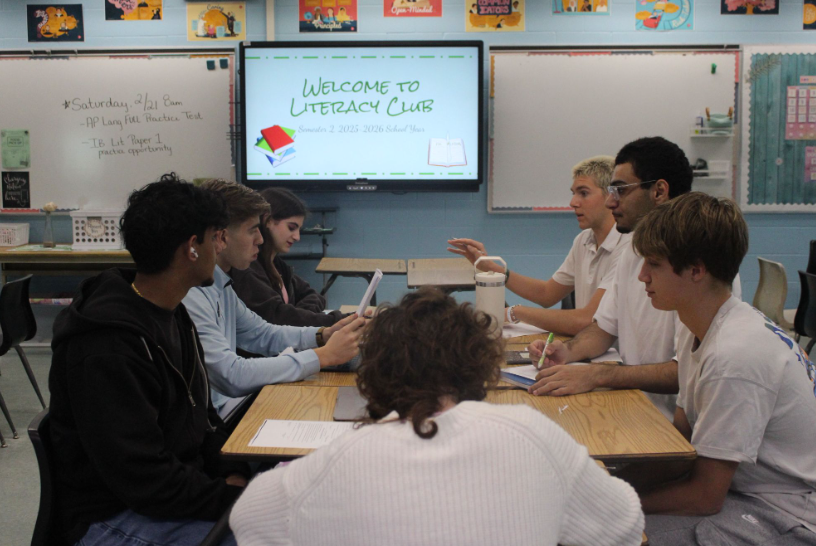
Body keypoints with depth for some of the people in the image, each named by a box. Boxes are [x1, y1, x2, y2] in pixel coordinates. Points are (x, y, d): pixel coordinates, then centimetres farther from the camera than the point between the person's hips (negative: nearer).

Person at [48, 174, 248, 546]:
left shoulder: (173, 316, 4)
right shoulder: (106, 349, -26)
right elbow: (146, 480, -25)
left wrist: (230, 472, -3)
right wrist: (237, 499, -20)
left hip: (178, 487, 9)